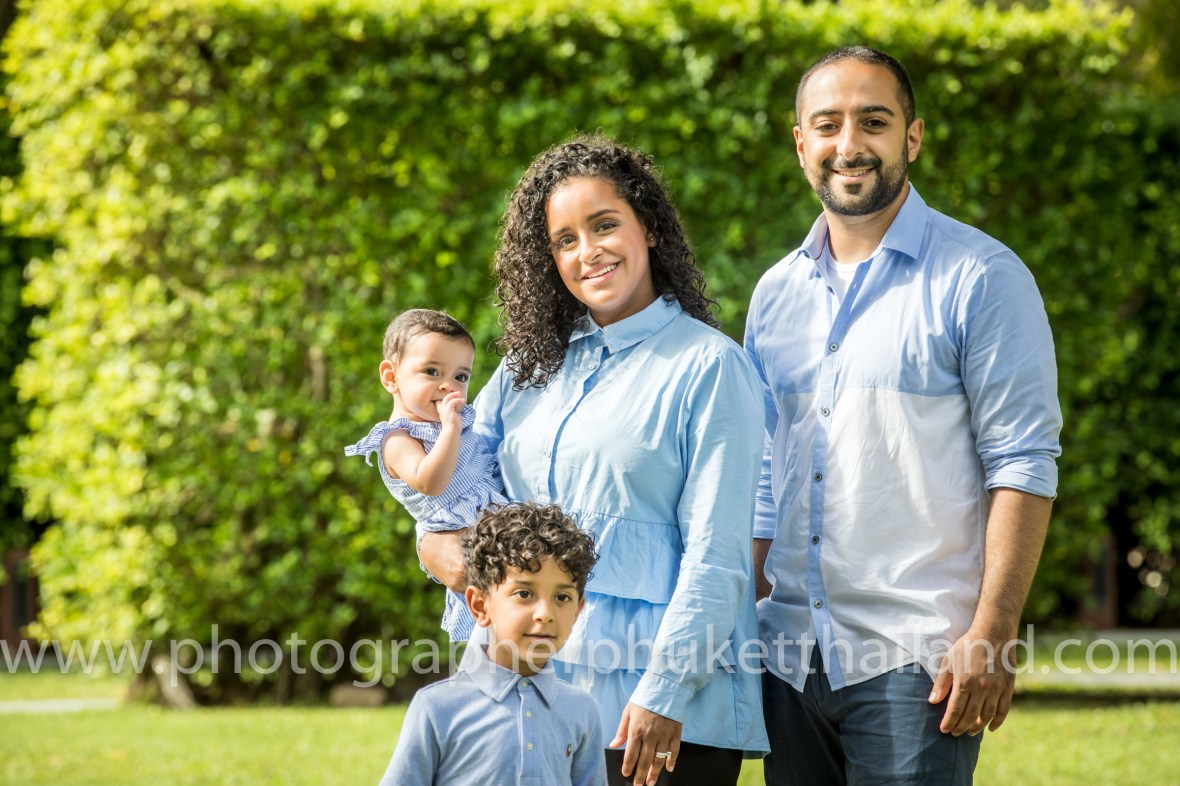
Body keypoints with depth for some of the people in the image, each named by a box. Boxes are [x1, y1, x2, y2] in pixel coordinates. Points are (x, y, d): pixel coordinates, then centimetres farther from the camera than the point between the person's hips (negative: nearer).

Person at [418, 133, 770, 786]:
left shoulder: (707, 365, -4)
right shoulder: (531, 364, 14)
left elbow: (715, 553, -10)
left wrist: (665, 693, -16)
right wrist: (435, 542, 0)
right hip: (540, 691, 5)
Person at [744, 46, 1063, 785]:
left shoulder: (979, 278, -4)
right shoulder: (777, 292, 13)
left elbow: (1023, 466, -9)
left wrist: (991, 633, -16)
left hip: (914, 663, -5)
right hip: (790, 659, 5)